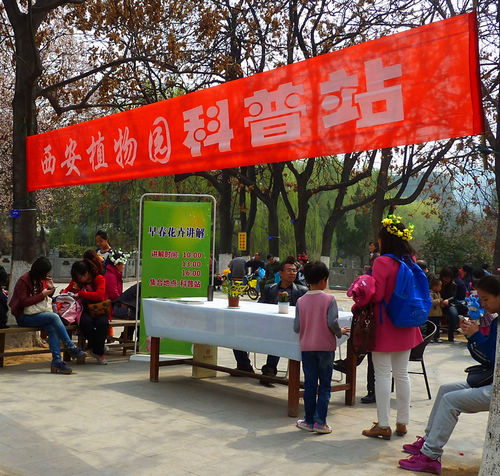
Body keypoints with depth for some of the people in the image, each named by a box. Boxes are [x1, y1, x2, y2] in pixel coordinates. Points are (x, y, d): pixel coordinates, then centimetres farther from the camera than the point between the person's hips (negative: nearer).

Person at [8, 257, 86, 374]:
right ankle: (72, 348, -23)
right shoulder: (24, 281, -9)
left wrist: (50, 289, 3)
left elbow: (46, 298, 23)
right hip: (24, 317, -6)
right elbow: (23, 302, -16)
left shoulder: (41, 280, 13)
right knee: (54, 317, -29)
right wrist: (42, 295, -15)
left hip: (37, 314, 7)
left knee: (52, 328, -27)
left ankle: (57, 361, -34)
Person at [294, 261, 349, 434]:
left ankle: (309, 421, 14)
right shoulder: (329, 299, -9)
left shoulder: (301, 301, -2)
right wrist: (340, 332, 3)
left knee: (309, 384, 9)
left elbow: (296, 327, -2)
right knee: (325, 385, 6)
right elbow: (332, 322, -16)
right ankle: (320, 422, 3)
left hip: (307, 347, 2)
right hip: (326, 347, -2)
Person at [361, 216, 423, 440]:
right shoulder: (411, 261, 4)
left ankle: (383, 425, 4)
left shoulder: (383, 262, -16)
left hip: (384, 325, -7)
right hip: (405, 328, 7)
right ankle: (402, 422, 22)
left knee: (382, 374, -1)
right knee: (402, 373, 14)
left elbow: (376, 294, -17)